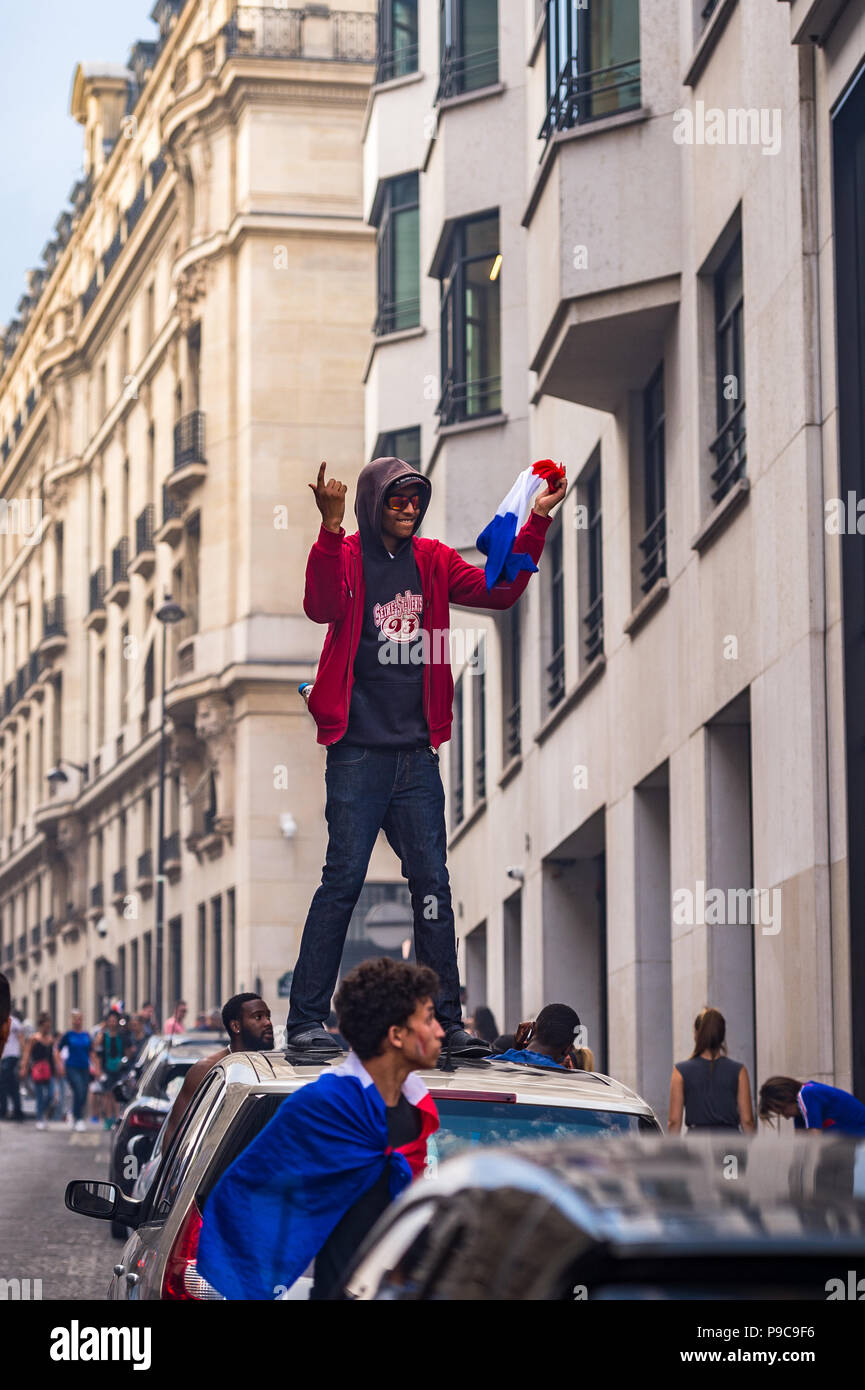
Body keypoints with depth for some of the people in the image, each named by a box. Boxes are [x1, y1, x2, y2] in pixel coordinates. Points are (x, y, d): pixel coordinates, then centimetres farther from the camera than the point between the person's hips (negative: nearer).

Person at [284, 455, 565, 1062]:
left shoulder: (433, 561, 14)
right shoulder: (347, 555, -1)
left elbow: (499, 590, 7)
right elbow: (322, 607, -20)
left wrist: (537, 522, -1)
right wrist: (332, 526, -32)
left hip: (416, 753, 5)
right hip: (359, 752, -5)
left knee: (433, 885, 4)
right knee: (343, 880, -7)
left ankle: (446, 1020, 8)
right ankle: (306, 1022, -4)